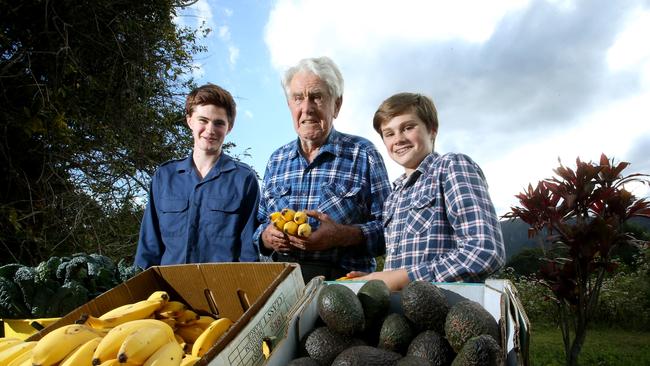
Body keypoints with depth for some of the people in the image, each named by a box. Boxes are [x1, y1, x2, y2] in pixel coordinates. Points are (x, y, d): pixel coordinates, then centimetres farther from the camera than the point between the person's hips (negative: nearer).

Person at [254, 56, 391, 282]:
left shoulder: (363, 154, 4)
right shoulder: (277, 160, 17)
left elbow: (387, 227, -1)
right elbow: (260, 223, 22)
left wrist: (344, 236, -17)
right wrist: (266, 237, 0)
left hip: (343, 280, -4)